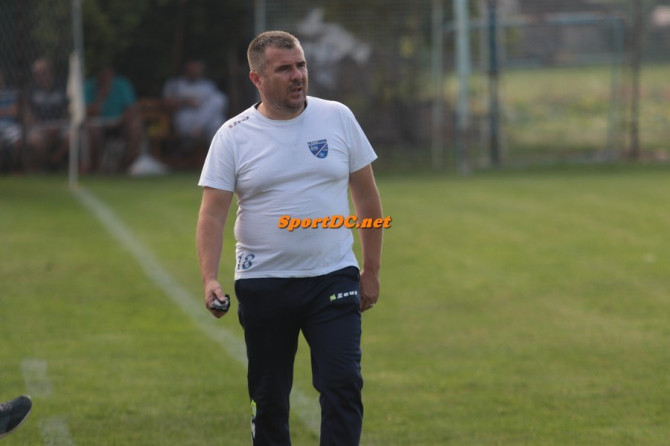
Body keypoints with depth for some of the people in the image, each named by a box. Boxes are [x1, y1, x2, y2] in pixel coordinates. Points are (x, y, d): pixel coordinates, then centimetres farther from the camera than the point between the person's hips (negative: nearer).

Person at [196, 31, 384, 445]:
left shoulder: (338, 118, 3)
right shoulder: (233, 136, -2)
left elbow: (367, 197, 9)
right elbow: (212, 213, -5)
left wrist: (372, 270, 8)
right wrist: (210, 279, -19)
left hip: (333, 278, 0)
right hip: (263, 284, 0)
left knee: (343, 386, -12)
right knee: (269, 398, 7)